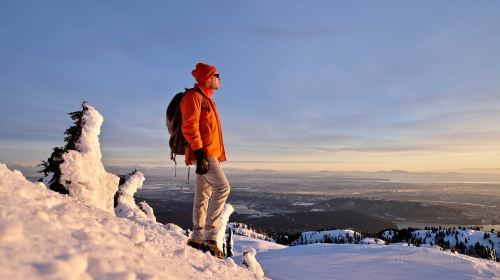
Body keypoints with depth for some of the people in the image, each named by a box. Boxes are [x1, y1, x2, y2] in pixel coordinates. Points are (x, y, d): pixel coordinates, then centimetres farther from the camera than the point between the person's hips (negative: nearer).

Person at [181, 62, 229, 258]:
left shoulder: (206, 99, 25)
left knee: (204, 195, 10)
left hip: (210, 154, 10)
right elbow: (189, 126, -16)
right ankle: (211, 234, -16)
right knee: (222, 187, -18)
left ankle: (197, 237, 17)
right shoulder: (194, 96, -4)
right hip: (203, 153, -10)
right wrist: (199, 151, -24)